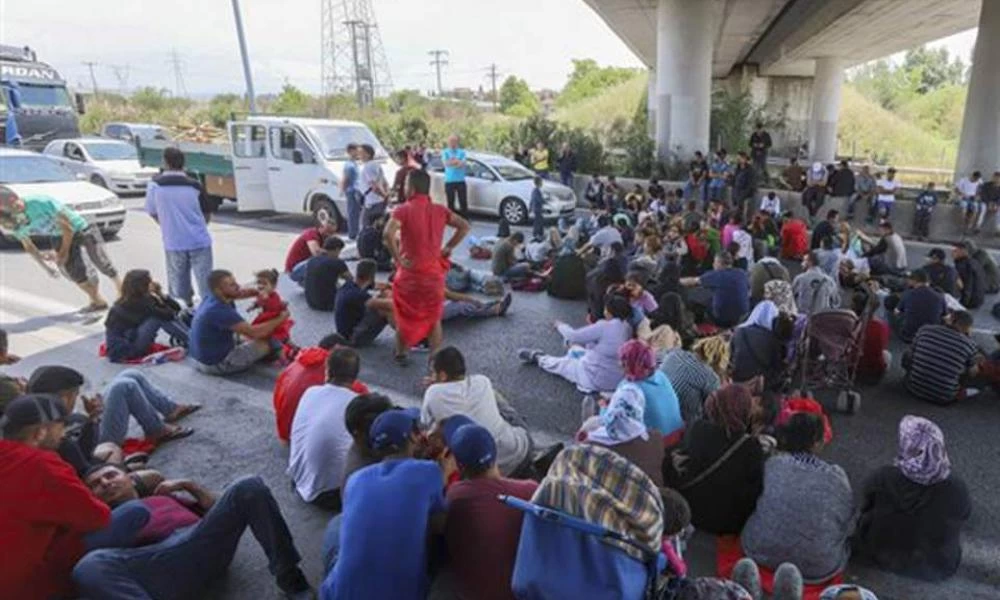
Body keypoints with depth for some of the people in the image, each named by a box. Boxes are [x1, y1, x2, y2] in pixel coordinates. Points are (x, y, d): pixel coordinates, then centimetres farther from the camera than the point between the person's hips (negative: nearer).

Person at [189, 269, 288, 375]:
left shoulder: (213, 298, -4)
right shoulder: (220, 311, -30)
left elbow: (245, 293, 6)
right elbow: (254, 332, -27)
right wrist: (281, 319, -15)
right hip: (216, 363, -9)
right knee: (266, 342, -3)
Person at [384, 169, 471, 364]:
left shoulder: (404, 210, -10)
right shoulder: (440, 210, 2)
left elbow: (388, 234, -26)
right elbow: (464, 226, 3)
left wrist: (398, 258, -15)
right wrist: (448, 248, 4)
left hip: (409, 271, -2)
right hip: (434, 272, 3)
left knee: (404, 316, 16)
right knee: (434, 318, 14)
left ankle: (401, 354, 27)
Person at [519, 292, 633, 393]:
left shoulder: (603, 327, -22)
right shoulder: (627, 328, -2)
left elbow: (574, 336, -14)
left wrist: (560, 326, 4)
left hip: (596, 379, -7)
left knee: (563, 363, 16)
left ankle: (536, 357, 40)